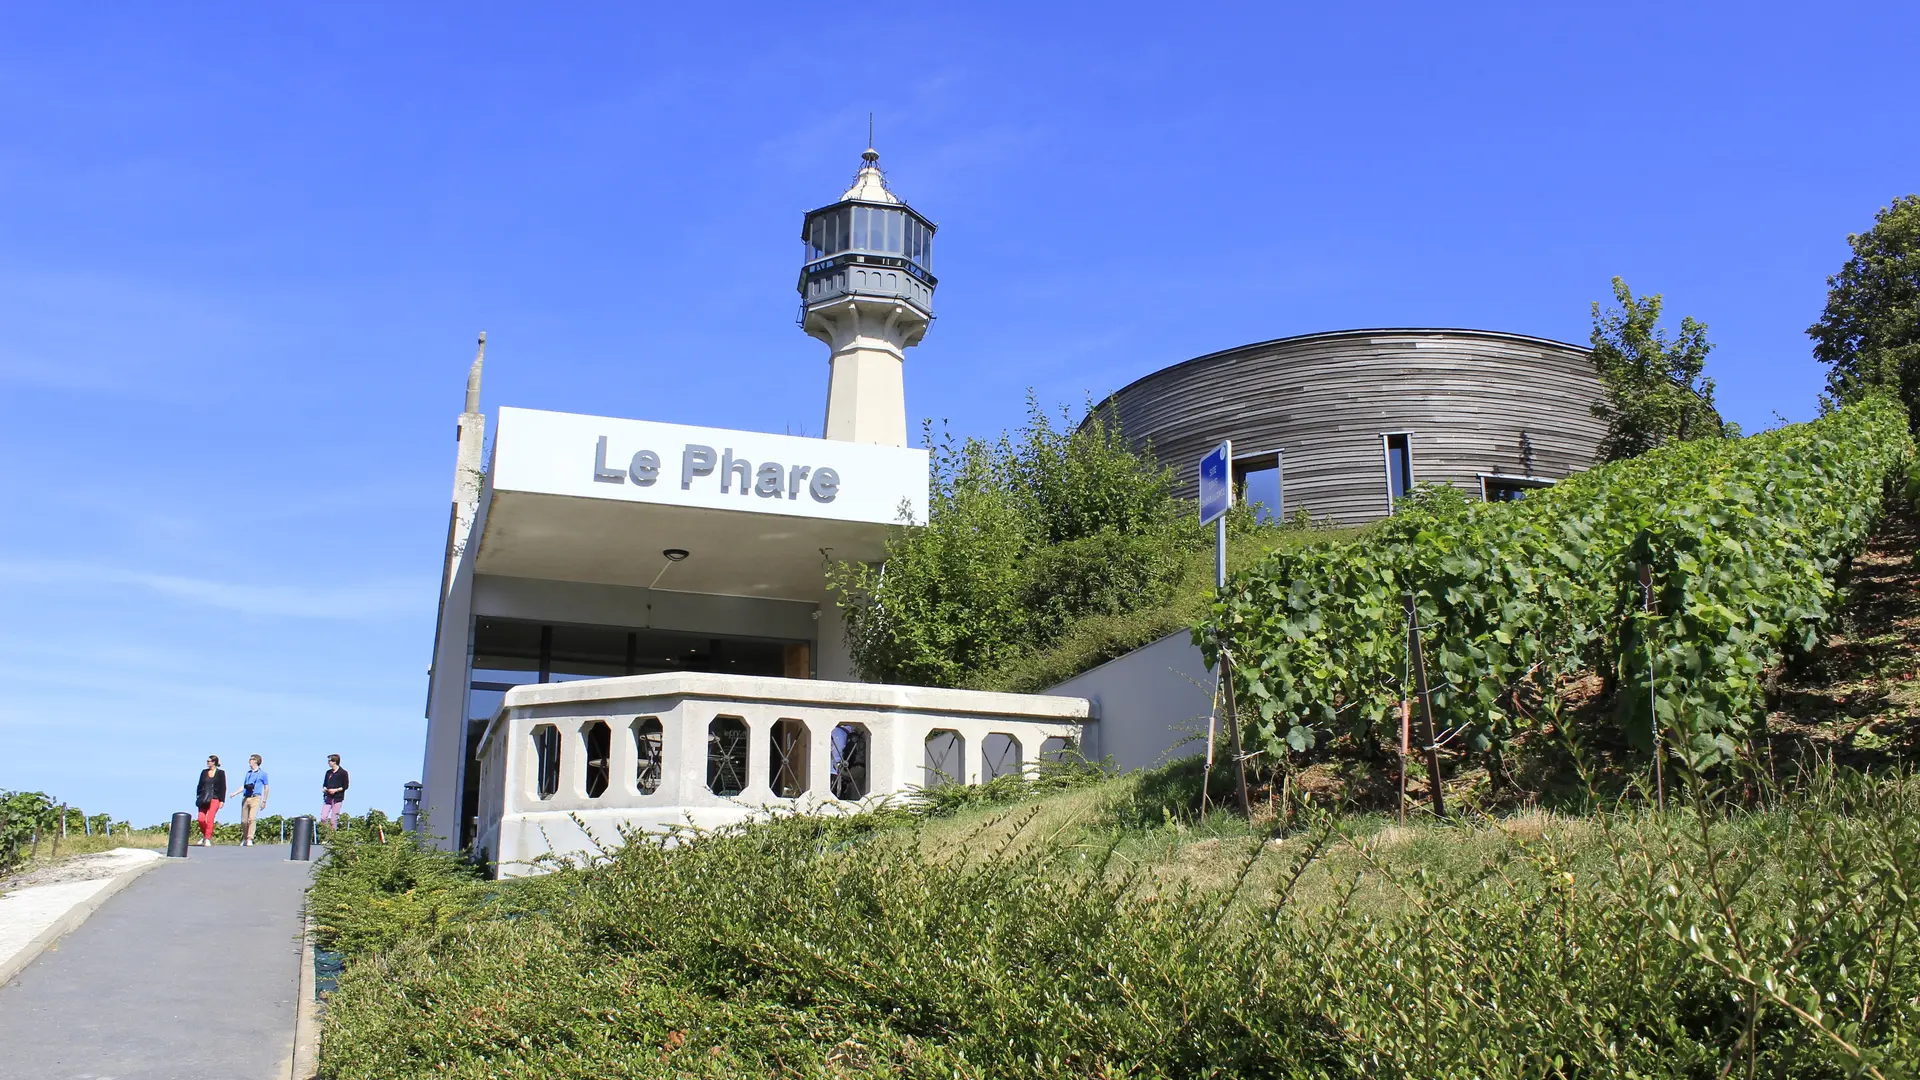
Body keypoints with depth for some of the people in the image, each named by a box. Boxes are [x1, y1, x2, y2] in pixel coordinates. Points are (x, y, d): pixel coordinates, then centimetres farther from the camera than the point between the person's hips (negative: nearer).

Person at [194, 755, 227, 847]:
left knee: (209, 819, -12)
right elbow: (200, 785, 16)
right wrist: (198, 797, 8)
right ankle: (205, 835, 18)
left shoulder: (220, 773, 3)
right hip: (204, 799, 3)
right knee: (201, 819, -6)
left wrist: (222, 800, -4)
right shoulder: (204, 772, 13)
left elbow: (223, 787, 2)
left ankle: (208, 840, -7)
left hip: (215, 799, -3)